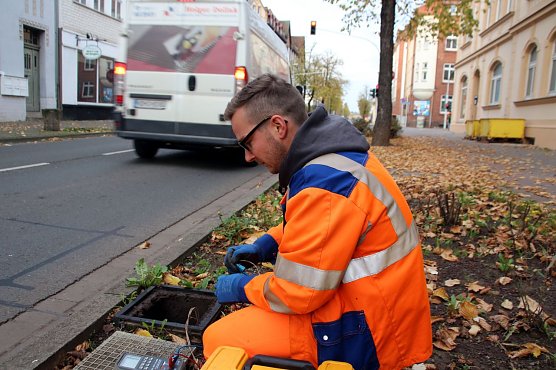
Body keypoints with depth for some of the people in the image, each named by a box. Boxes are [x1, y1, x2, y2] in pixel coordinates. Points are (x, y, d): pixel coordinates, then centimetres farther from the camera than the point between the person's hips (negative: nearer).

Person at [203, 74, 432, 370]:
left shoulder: (324, 181, -27)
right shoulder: (330, 155, 4)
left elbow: (299, 292, -24)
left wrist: (241, 287, -7)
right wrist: (265, 245, 5)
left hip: (366, 334, -10)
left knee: (219, 339, -12)